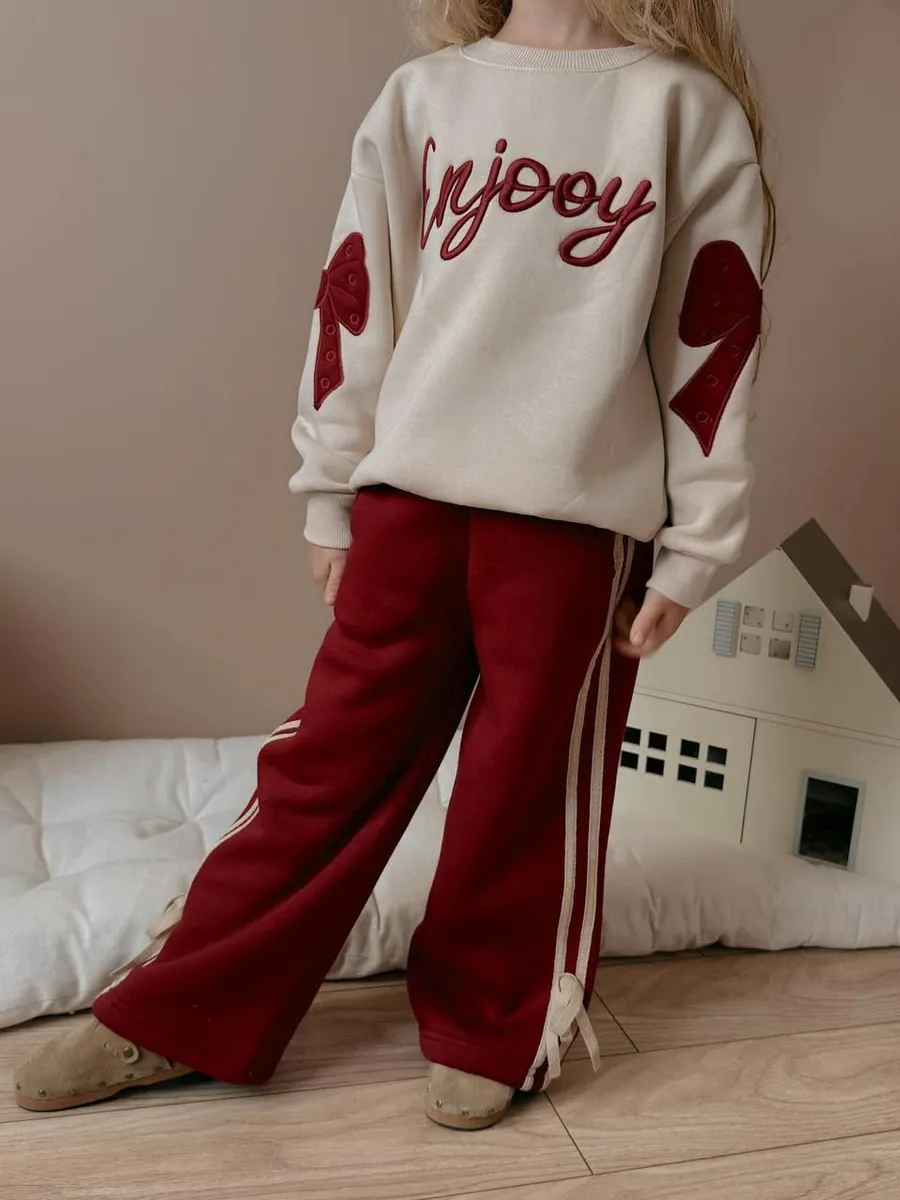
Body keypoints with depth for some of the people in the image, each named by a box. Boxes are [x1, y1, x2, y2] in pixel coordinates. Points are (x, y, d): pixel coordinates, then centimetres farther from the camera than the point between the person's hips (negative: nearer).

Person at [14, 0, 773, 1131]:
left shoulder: (691, 108, 6)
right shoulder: (423, 95, 13)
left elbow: (713, 339, 2)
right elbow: (356, 300, 11)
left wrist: (692, 549, 0)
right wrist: (332, 496, 9)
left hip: (579, 515, -2)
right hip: (412, 491, 2)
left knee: (528, 789, 6)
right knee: (331, 760, 7)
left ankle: (486, 1032, 28)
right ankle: (181, 1016, 22)